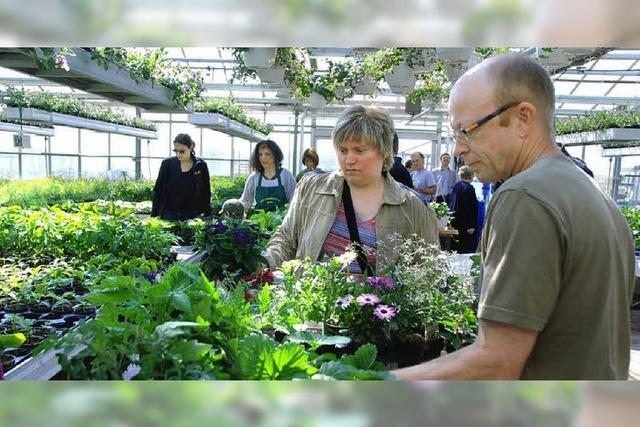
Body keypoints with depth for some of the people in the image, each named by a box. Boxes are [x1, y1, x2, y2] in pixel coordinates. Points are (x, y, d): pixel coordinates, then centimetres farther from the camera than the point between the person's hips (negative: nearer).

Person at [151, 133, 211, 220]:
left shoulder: (201, 165, -1)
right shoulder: (167, 164, 0)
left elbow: (206, 193, 4)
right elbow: (158, 191, 4)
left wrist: (207, 216, 0)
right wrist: (154, 215, -1)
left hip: (193, 216, 0)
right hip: (169, 215, 1)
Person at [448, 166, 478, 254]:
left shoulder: (456, 186, 9)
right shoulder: (469, 188, -16)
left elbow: (451, 204, 14)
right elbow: (469, 208, -20)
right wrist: (471, 225, -18)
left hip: (455, 220, 9)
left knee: (455, 247, 15)